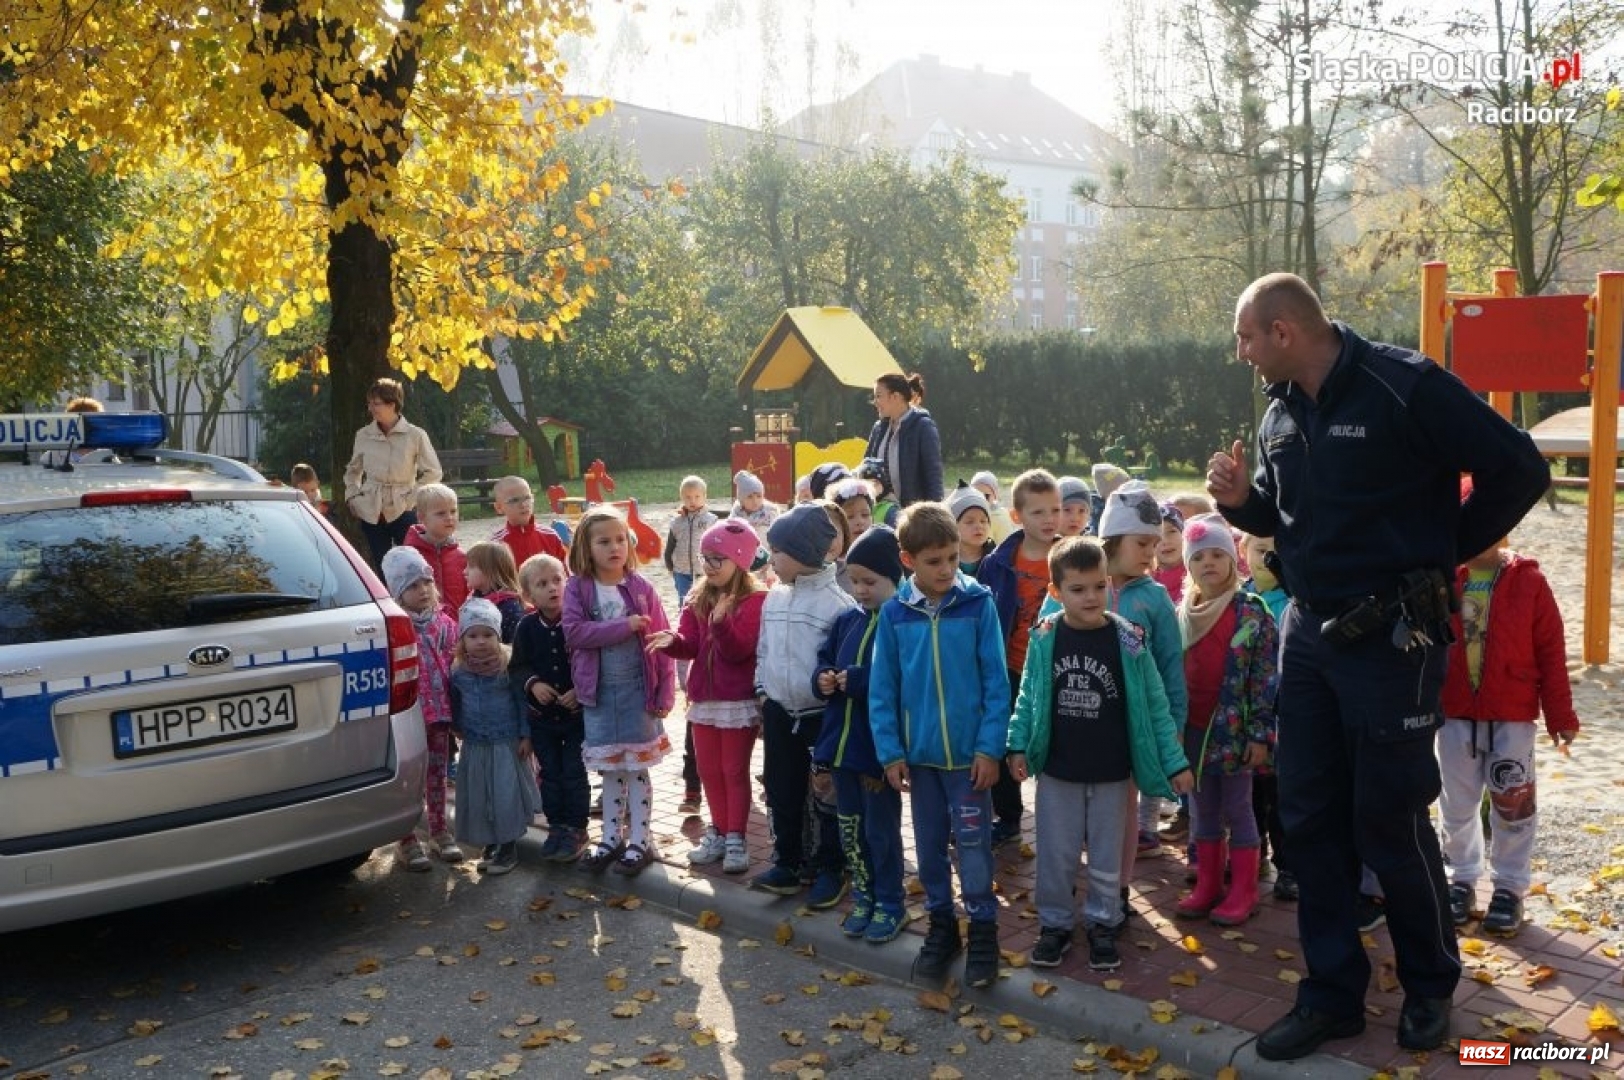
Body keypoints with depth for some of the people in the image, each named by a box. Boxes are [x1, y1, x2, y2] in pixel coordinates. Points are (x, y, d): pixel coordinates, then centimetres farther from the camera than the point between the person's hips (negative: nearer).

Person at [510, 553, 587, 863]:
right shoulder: (527, 627, -4)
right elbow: (516, 666, 1)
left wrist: (580, 690, -22)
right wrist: (532, 684, -16)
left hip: (577, 712, -3)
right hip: (541, 714, 3)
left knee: (574, 772, 4)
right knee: (549, 773, 13)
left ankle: (576, 829, 18)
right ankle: (557, 826, 26)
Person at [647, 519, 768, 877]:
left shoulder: (755, 600, -13)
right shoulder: (698, 600, 6)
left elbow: (740, 650, -22)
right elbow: (691, 645, -1)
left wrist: (721, 623, -38)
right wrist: (672, 641, -22)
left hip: (740, 700, -6)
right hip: (703, 698, 6)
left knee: (735, 771, 4)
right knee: (709, 770, 14)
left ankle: (736, 838, 13)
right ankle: (718, 831, 27)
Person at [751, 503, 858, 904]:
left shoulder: (837, 603, -17)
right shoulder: (774, 598, 5)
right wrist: (762, 696, 12)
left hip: (823, 716, -6)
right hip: (779, 713, 7)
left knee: (827, 797, 7)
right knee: (782, 794, 16)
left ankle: (830, 870, 22)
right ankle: (787, 864, 30)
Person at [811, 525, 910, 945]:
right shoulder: (847, 621, 8)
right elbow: (824, 659, 17)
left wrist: (858, 680, -25)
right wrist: (822, 679, -4)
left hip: (880, 748, -7)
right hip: (842, 743, 7)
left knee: (880, 829, 6)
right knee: (849, 827, 16)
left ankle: (890, 904, 22)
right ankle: (863, 897, 32)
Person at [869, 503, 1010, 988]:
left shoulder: (978, 603, -9)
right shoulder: (894, 613, -4)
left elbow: (996, 681, -8)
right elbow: (882, 689, 1)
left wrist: (990, 747, -10)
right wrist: (890, 752, -2)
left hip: (969, 751, -2)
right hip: (919, 752, 3)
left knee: (973, 845, 6)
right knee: (929, 846, 15)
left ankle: (982, 929, 22)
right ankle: (941, 924, 31)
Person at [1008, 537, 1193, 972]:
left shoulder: (1128, 640, -11)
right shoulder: (1044, 639, -7)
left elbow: (1154, 704, -5)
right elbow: (1028, 698, 3)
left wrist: (1175, 762, -4)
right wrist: (1018, 746, -4)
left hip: (1111, 773, -1)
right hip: (1057, 770, 1)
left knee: (1106, 855, 13)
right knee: (1056, 854, 11)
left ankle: (1102, 924, 31)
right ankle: (1055, 922, 28)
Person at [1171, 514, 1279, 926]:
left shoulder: (1252, 612, -8)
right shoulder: (1182, 614, 7)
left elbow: (1266, 676, -10)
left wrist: (1260, 732, -13)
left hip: (1234, 728, -5)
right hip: (1194, 728, 5)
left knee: (1237, 809, 4)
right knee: (1203, 811, 13)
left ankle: (1243, 892, 14)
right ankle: (1207, 887, 23)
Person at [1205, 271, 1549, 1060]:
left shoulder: (1405, 388, -16)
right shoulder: (1280, 412, 7)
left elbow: (1518, 470, -12)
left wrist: (1443, 552, -4)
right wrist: (1240, 499, -3)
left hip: (1391, 636, -7)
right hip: (1307, 632, 7)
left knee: (1390, 819, 4)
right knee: (1308, 817, 9)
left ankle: (1430, 984, 29)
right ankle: (1333, 992, 24)